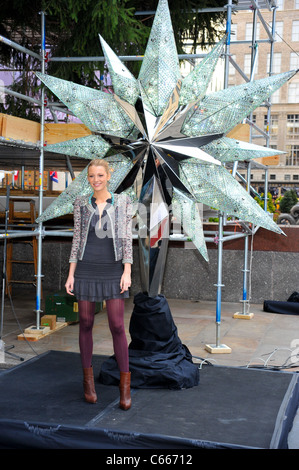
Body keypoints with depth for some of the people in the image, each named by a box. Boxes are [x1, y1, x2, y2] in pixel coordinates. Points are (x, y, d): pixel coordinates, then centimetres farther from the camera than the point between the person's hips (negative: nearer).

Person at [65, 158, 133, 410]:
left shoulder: (123, 202, 2)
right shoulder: (81, 203, 6)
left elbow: (127, 238, 0)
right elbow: (77, 239, 7)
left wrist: (127, 271, -8)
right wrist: (71, 274, 2)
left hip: (113, 269, -2)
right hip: (86, 269, 2)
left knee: (117, 326, -5)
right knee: (86, 323, 7)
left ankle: (125, 383, 5)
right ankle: (88, 379, 22)